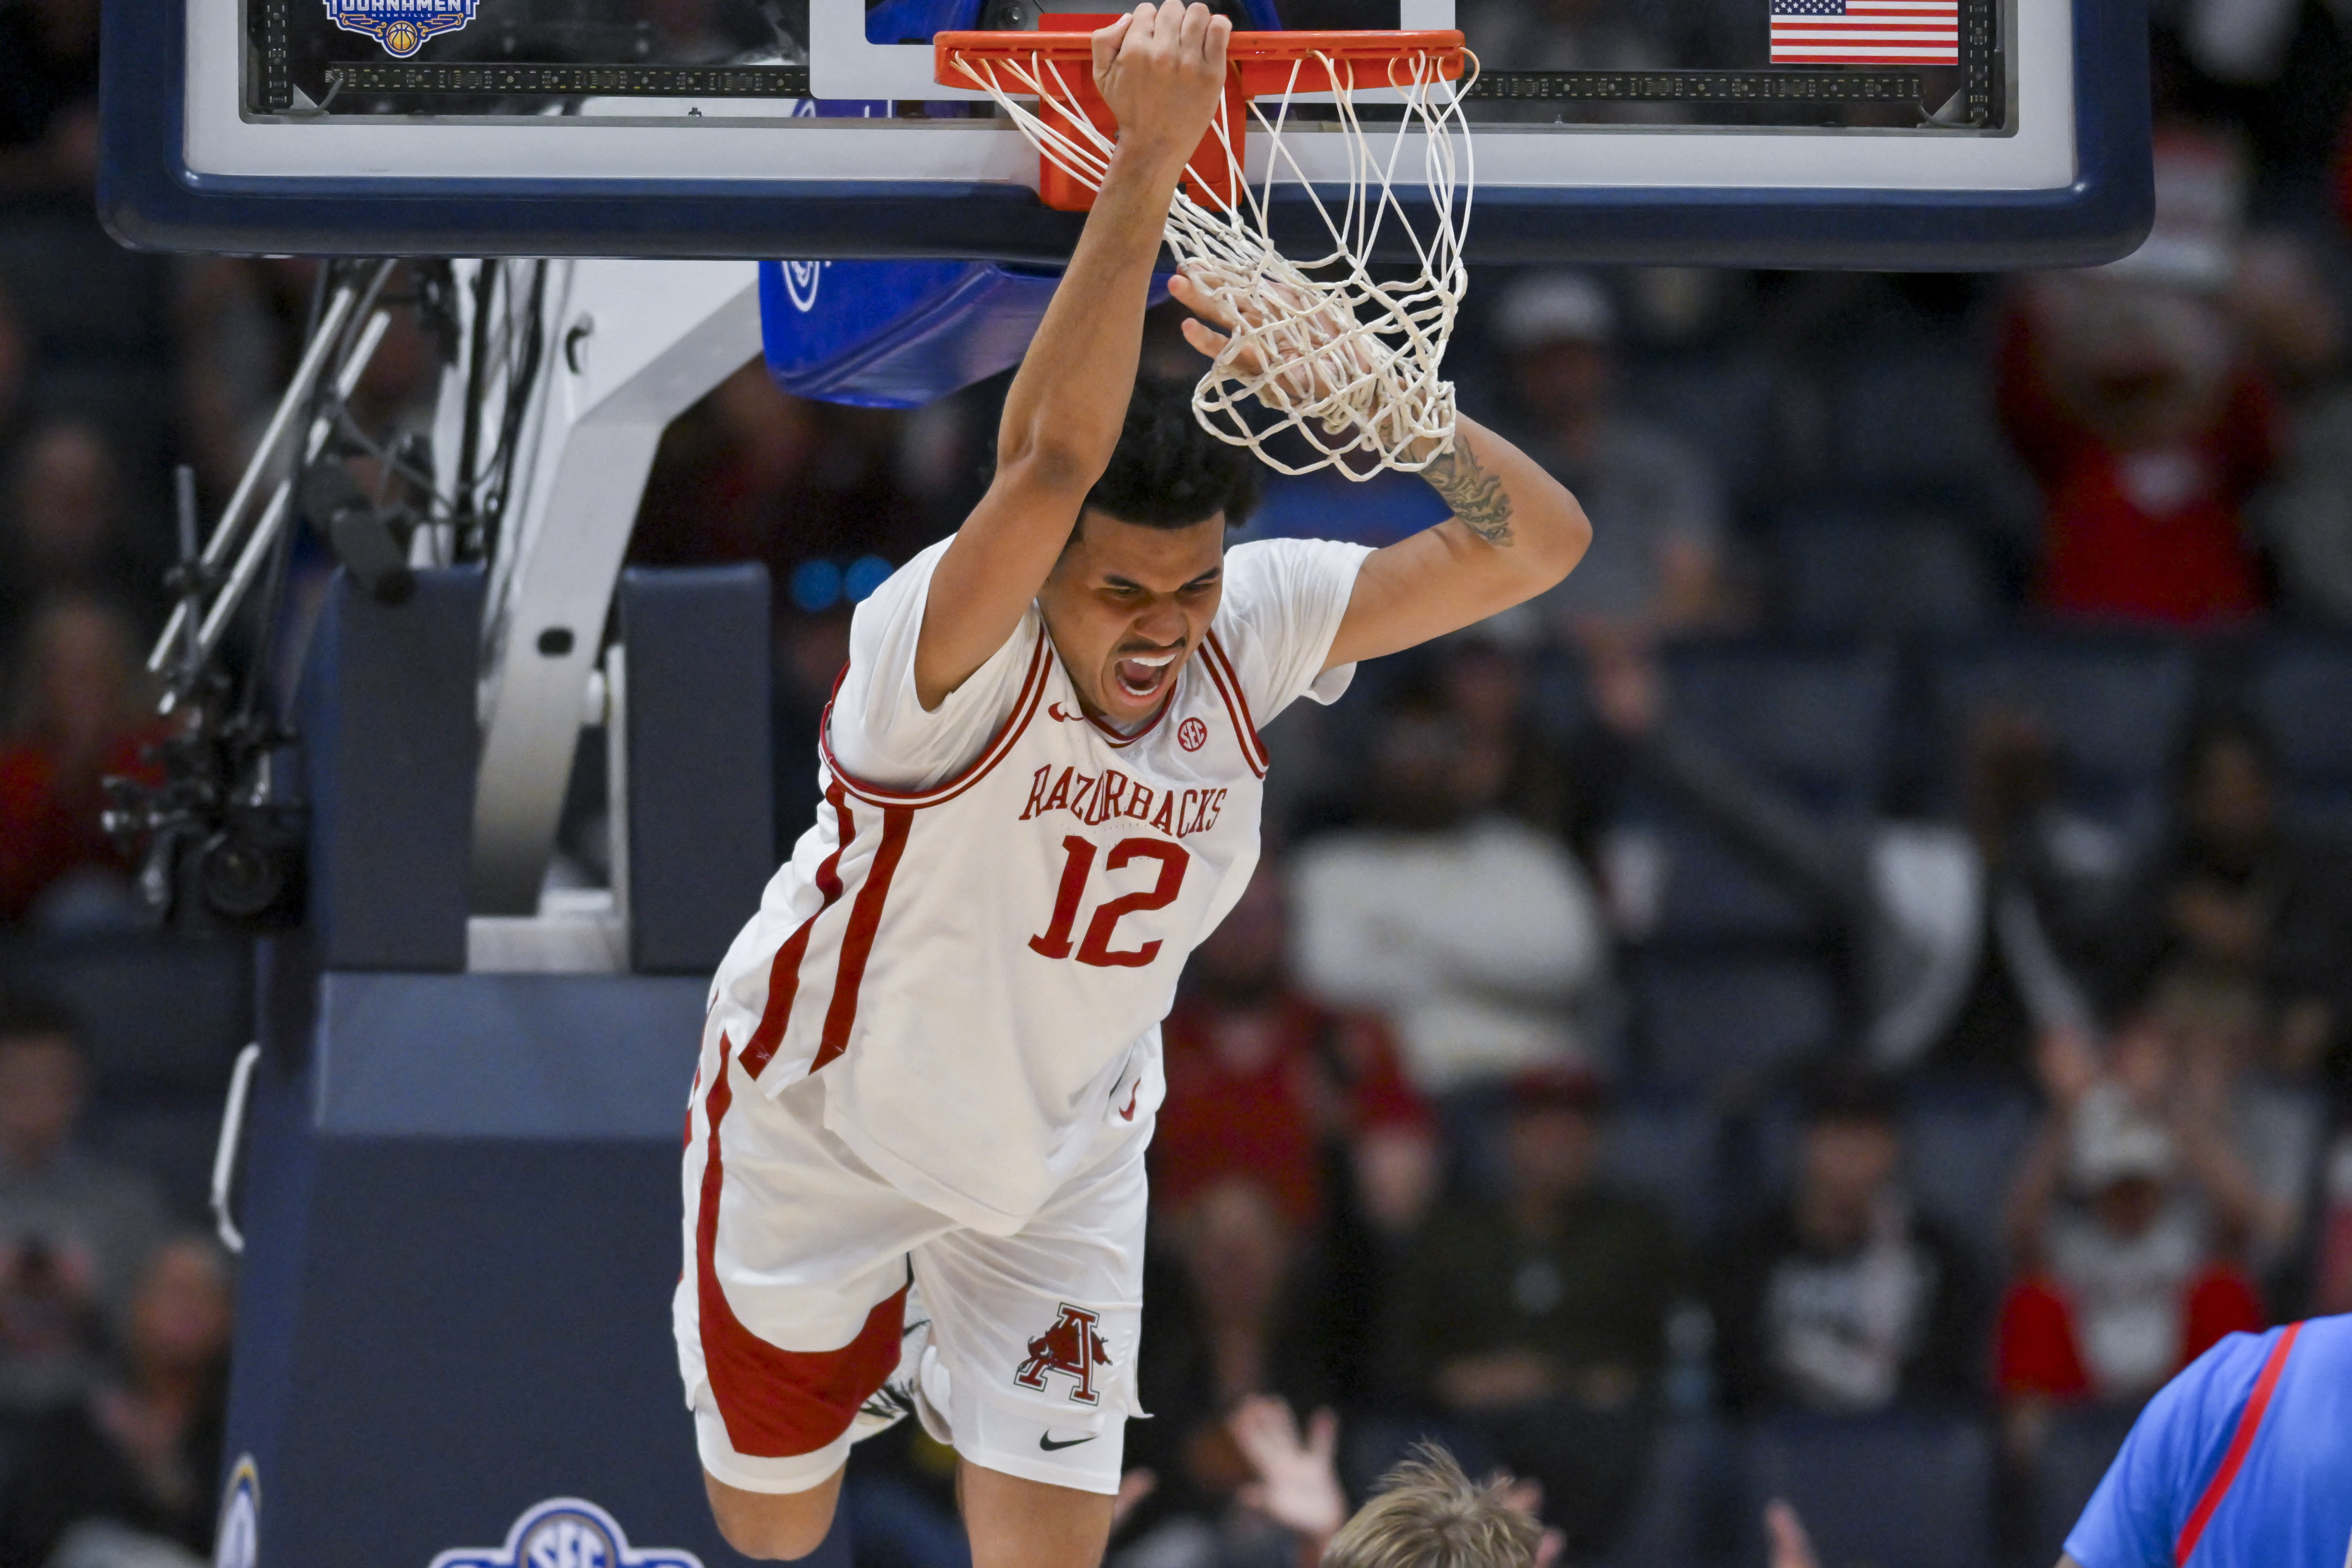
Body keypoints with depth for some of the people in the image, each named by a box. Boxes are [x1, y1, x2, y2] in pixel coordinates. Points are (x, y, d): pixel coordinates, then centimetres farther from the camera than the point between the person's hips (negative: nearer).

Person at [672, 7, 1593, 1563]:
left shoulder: (1251, 628, -20)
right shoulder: (953, 650, -35)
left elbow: (1538, 540, -26)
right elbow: (1052, 456, -55)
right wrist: (1150, 157, -63)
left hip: (1061, 1168, 3)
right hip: (821, 1131, -3)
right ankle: (875, 1346, 49)